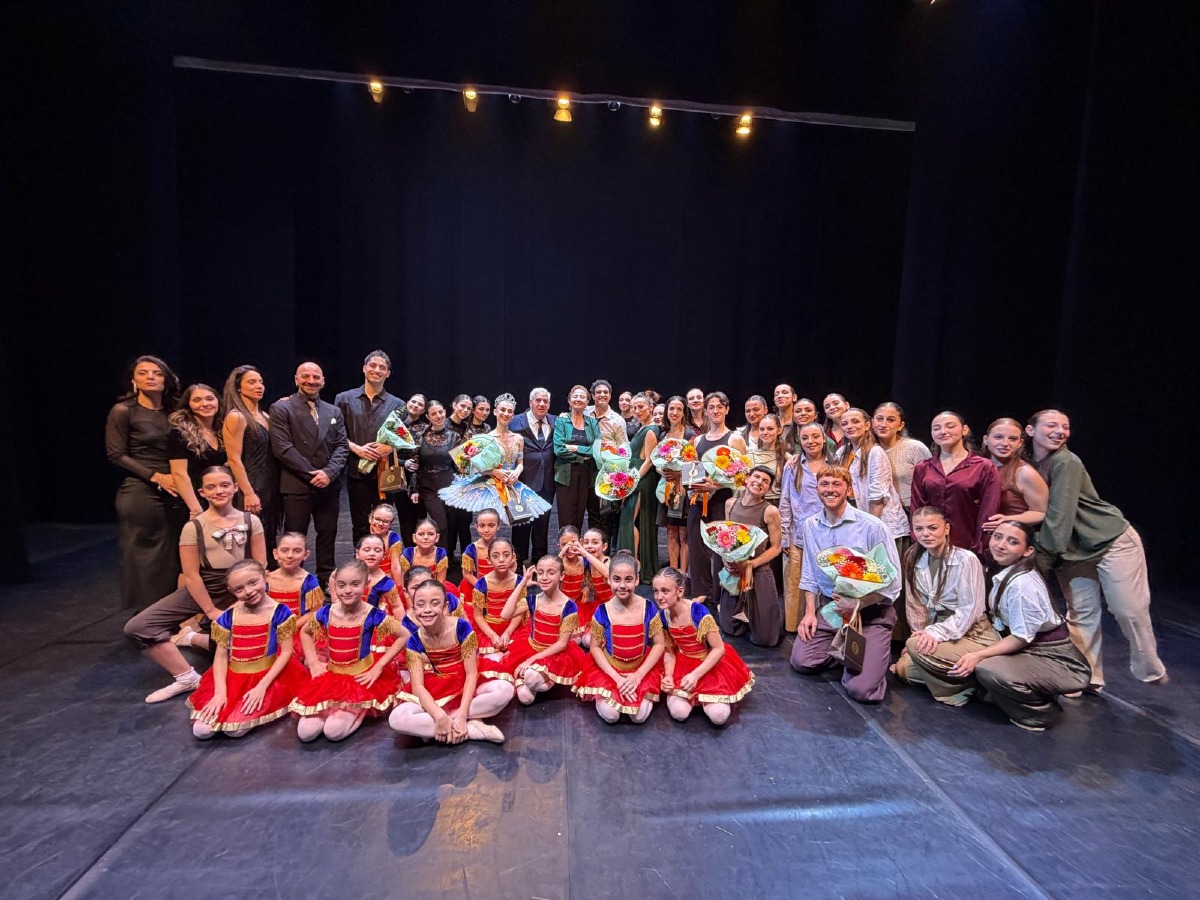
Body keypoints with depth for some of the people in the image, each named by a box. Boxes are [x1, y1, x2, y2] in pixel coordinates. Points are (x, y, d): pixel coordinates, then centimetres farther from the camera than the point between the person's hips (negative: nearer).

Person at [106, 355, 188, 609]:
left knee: (174, 556, 6)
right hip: (141, 493, -4)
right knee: (145, 555, 2)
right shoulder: (123, 411, -3)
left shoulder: (173, 411, 10)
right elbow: (116, 455, -7)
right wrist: (156, 477, -13)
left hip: (174, 494, 4)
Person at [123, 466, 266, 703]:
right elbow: (191, 576, -9)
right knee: (136, 628, -16)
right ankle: (187, 677, -2)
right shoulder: (193, 527, -8)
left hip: (238, 593, 0)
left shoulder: (251, 521, -4)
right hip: (200, 591, 0)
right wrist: (211, 611, -11)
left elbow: (260, 568, -3)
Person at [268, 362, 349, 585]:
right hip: (296, 485, -4)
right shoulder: (281, 409, -1)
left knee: (328, 534, 10)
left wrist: (329, 472, -10)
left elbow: (341, 446, 7)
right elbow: (282, 447, -9)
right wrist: (312, 473, -13)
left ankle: (326, 581, 22)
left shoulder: (333, 411, 14)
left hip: (328, 485, 4)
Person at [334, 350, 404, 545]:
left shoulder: (397, 404, 8)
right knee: (360, 526, 7)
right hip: (357, 471, 0)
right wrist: (357, 449, -11)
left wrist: (390, 446, -11)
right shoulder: (345, 399, 8)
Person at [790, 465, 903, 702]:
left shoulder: (872, 527, -14)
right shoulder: (810, 526, 1)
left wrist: (857, 604, -21)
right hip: (829, 608, 5)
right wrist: (810, 611, 2)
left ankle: (877, 653, 19)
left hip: (871, 612, -4)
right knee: (801, 661, -6)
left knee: (861, 689, -15)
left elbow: (892, 582, -12)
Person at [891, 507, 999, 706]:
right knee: (903, 668, -6)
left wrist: (936, 633, -25)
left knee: (916, 646, -28)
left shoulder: (966, 560, -17)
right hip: (937, 629, 7)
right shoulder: (914, 560, 1)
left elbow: (970, 610, -19)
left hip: (973, 634, -7)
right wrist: (923, 635, -5)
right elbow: (916, 605, 5)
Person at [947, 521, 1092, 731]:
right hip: (1032, 651, 8)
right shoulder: (1004, 572, -1)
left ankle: (1042, 712, -1)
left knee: (987, 670, -30)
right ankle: (1038, 697, 12)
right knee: (967, 663, -4)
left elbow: (1021, 637, -20)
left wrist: (978, 656, -22)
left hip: (1057, 660, -8)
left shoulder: (1022, 584, -25)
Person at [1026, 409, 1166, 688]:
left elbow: (1059, 515, -25)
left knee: (1129, 610, 3)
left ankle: (1150, 671, 27)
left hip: (1112, 541, -5)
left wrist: (1042, 559, -24)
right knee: (1080, 613, 8)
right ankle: (1088, 678, 18)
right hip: (1071, 550, 5)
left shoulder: (1066, 462, -20)